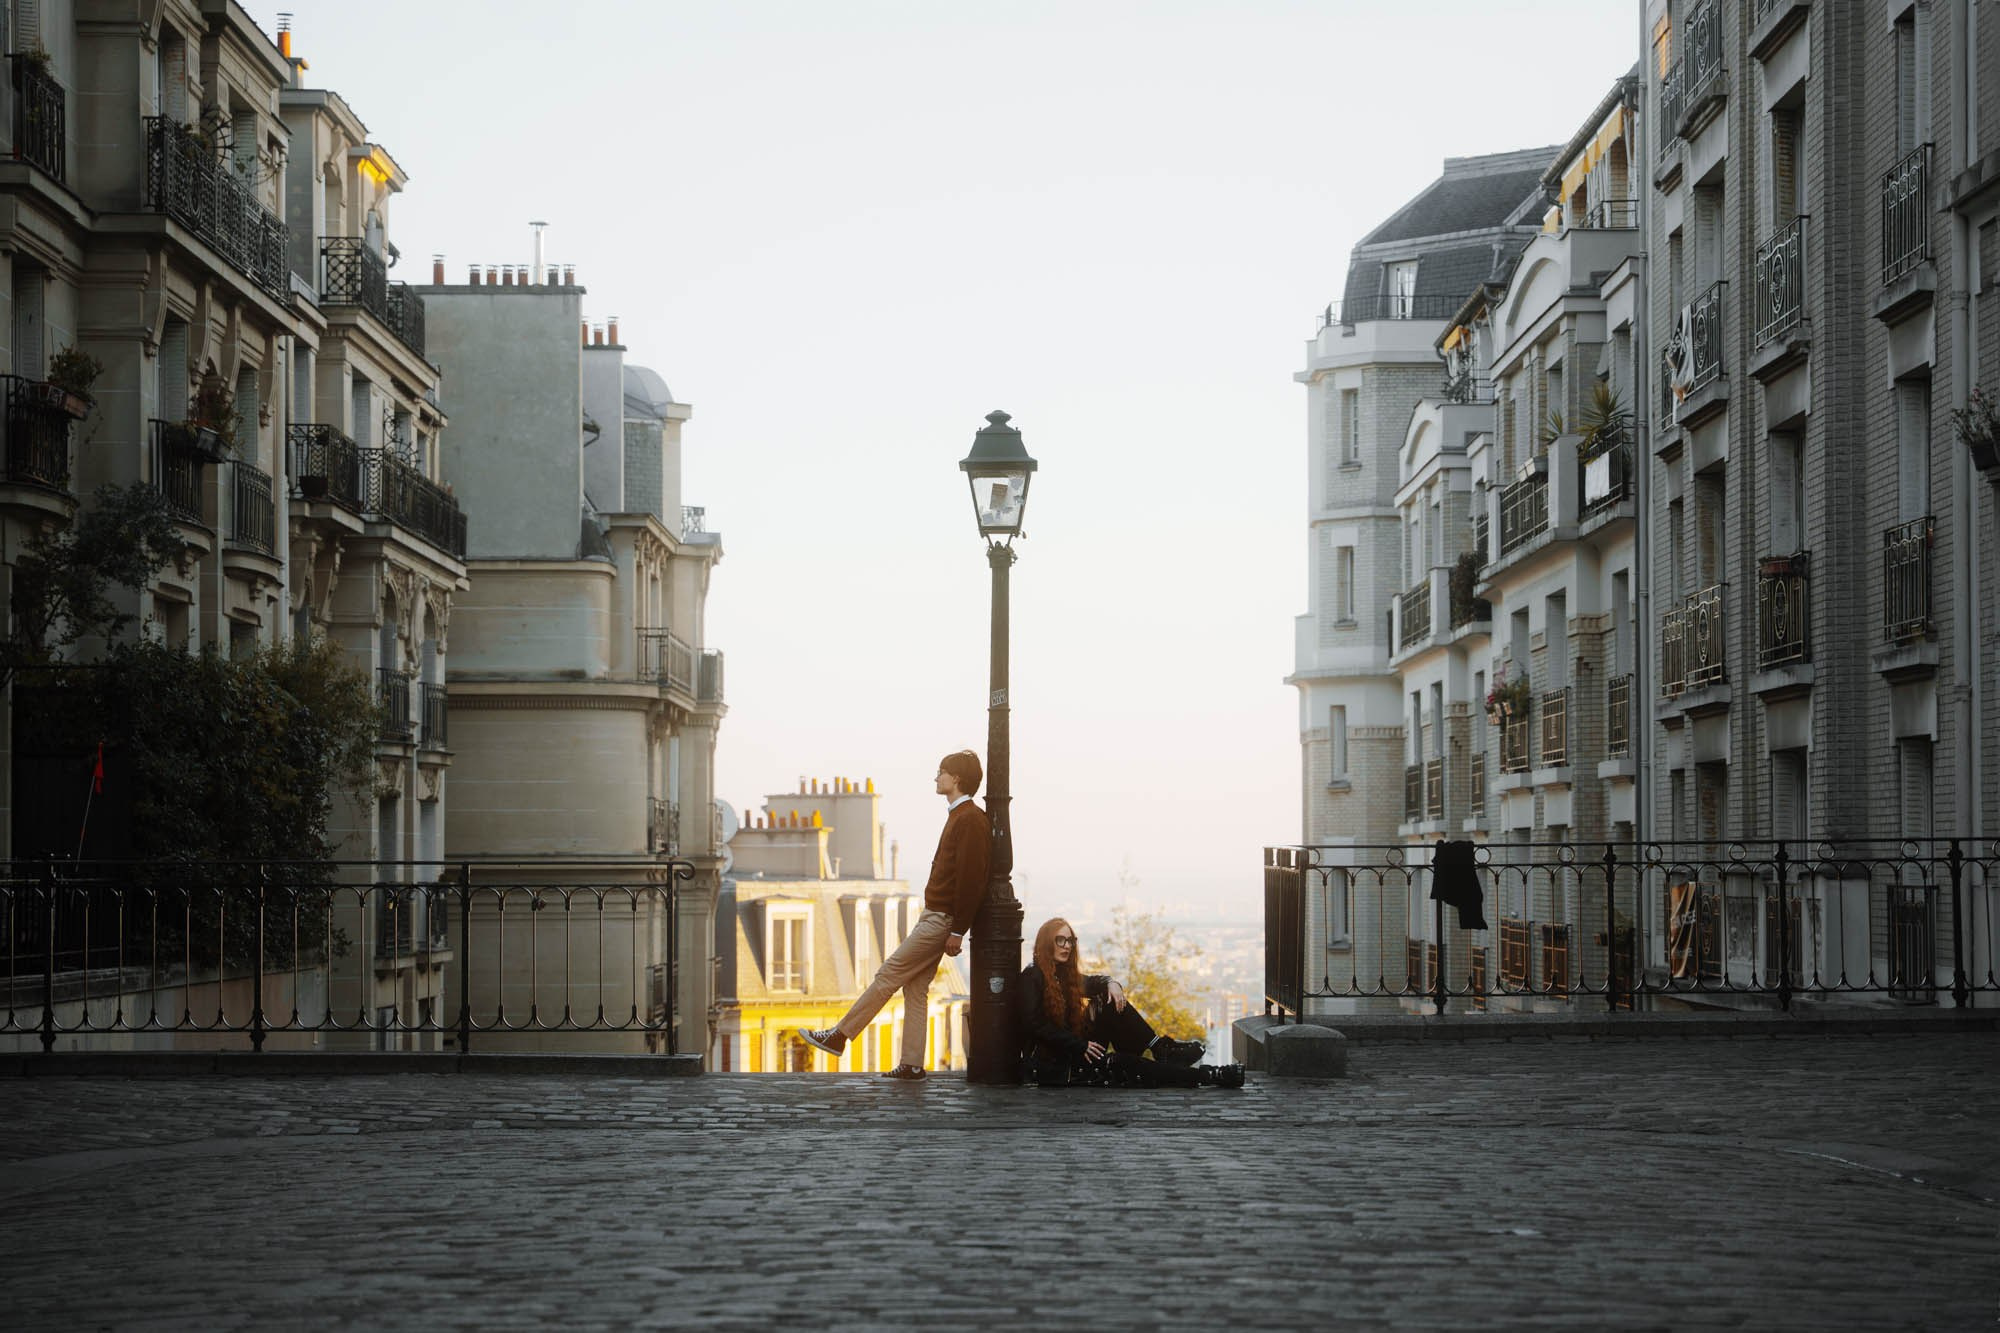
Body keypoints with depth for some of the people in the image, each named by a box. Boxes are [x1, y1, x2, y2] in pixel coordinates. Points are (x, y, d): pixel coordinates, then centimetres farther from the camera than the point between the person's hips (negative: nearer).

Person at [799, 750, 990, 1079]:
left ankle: (839, 1036, -2)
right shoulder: (958, 816, 17)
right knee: (915, 986, 8)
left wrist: (957, 931, -22)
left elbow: (970, 878, -21)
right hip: (934, 916, 10)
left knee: (889, 974, -7)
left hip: (941, 920, -10)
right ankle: (912, 1065, 9)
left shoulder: (970, 819, -16)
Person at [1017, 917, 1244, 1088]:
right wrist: (1080, 1045, -19)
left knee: (1113, 1005, -5)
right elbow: (1035, 1024, -18)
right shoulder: (1032, 977, -11)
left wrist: (1111, 983, -2)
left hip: (1071, 1052, 9)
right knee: (1120, 1064, -23)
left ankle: (1161, 1048, -11)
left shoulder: (1064, 973, 15)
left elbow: (1093, 983, 25)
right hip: (1049, 1065, -9)